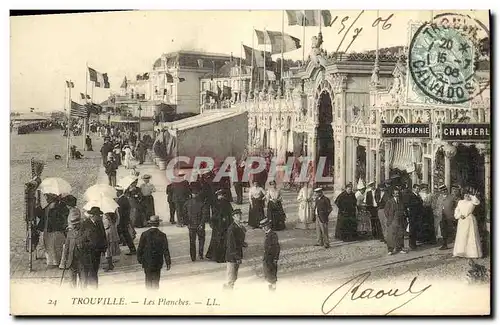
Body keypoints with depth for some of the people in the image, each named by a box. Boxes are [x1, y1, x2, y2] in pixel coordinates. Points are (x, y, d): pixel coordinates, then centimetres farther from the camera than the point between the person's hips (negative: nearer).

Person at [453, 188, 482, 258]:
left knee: (471, 236, -5)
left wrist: (472, 196, -9)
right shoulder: (460, 202, 14)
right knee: (461, 237, 4)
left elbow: (477, 202, -21)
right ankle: (461, 252, 9)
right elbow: (457, 210, 11)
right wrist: (460, 215, -8)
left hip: (470, 221, -4)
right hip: (462, 221, 4)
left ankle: (472, 253, -4)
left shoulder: (472, 202, 2)